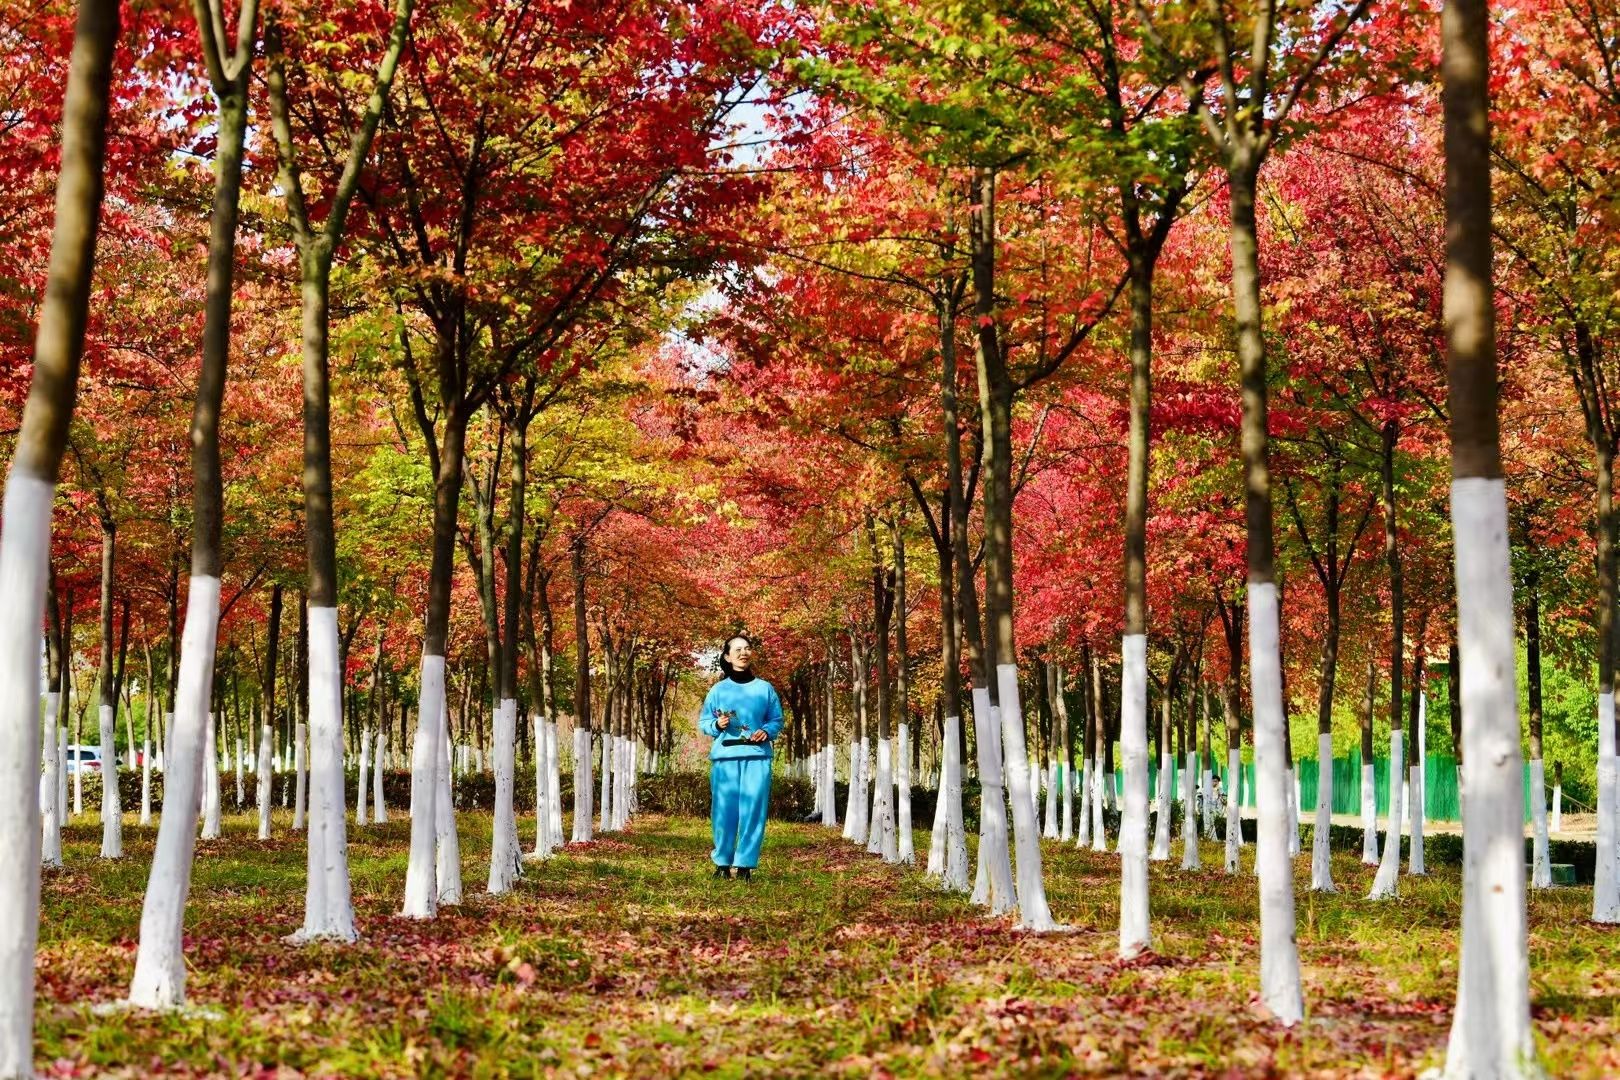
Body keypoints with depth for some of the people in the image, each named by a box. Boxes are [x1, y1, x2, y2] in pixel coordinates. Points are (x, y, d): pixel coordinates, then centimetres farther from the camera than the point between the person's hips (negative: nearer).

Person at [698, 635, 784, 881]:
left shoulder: (765, 688, 10)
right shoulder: (718, 690, 9)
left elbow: (777, 721, 13)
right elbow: (703, 722, 11)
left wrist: (767, 732, -7)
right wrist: (717, 725, -10)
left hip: (756, 756, 0)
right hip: (725, 756, 0)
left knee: (752, 810, -6)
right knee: (724, 809, -2)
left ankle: (745, 864, -1)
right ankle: (722, 862, 8)